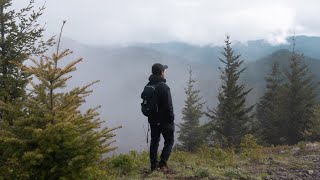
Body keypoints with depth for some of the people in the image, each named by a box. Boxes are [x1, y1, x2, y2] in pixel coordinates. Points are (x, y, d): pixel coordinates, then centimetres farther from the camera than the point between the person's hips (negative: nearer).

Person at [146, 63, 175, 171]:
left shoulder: (148, 86, 7)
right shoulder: (163, 87, -18)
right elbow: (168, 105, -19)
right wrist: (171, 118, -10)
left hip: (152, 119, 7)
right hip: (164, 119, -7)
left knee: (154, 141, 13)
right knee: (169, 141, 5)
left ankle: (154, 164, 14)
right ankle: (162, 163, -2)